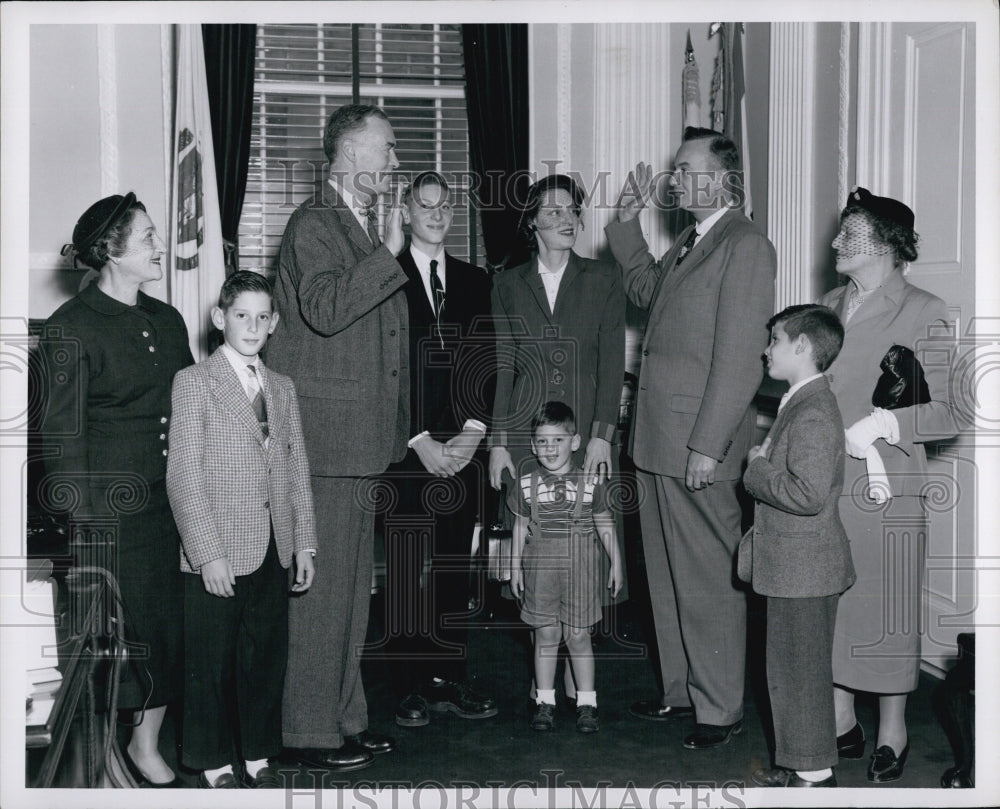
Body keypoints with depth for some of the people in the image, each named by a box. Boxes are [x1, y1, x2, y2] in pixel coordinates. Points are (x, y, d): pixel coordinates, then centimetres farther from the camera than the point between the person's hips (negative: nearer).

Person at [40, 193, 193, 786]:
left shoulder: (167, 320, 12)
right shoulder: (72, 327, -7)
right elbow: (62, 432, -9)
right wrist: (80, 514, -13)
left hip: (169, 499, 6)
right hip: (110, 505, -6)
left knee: (167, 620, 8)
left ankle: (147, 747, 23)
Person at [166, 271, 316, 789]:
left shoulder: (282, 388, 13)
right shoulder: (193, 382, -3)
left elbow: (297, 469, 13)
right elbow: (183, 475, -9)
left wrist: (304, 543, 8)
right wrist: (207, 553, -15)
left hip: (274, 551, 5)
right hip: (216, 553, -5)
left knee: (268, 656, 12)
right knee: (210, 663, 5)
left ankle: (258, 756, 26)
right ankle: (214, 765, 20)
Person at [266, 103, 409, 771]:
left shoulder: (367, 228, 19)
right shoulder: (315, 223, -9)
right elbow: (325, 309, -25)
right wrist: (390, 252, -21)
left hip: (363, 439, 9)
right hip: (324, 437, -9)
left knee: (352, 586, 14)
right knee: (321, 584, -4)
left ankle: (345, 717, 24)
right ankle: (311, 729, 7)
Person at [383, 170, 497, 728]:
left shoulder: (475, 281, 14)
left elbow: (487, 364, 9)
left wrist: (473, 432, -4)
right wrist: (420, 441, -9)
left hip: (461, 448, 3)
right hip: (406, 450, -3)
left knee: (455, 566, 7)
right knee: (406, 570, -1)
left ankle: (451, 679, 16)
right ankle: (412, 686, 9)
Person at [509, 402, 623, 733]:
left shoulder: (590, 483, -2)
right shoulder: (527, 485, 1)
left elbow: (604, 524, 8)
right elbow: (521, 528, 9)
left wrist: (615, 563, 9)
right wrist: (515, 567, 9)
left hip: (579, 568, -1)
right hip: (540, 567, 1)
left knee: (578, 636, 3)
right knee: (546, 634, 4)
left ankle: (586, 703, 13)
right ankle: (545, 702, 15)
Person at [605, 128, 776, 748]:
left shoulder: (746, 246, -13)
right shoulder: (689, 242, 15)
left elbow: (740, 358, -18)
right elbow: (646, 290, 32)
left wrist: (707, 444, -20)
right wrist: (629, 223, 20)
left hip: (699, 445, -9)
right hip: (659, 440, 9)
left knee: (708, 579, 0)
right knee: (668, 575, 17)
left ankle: (721, 708, 14)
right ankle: (682, 689, 31)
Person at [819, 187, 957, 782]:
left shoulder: (923, 313, -5)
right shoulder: (830, 305, 14)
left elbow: (948, 412, -7)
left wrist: (882, 423, -19)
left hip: (884, 485, -5)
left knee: (885, 606, 4)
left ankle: (892, 734, 20)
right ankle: (841, 722, 25)